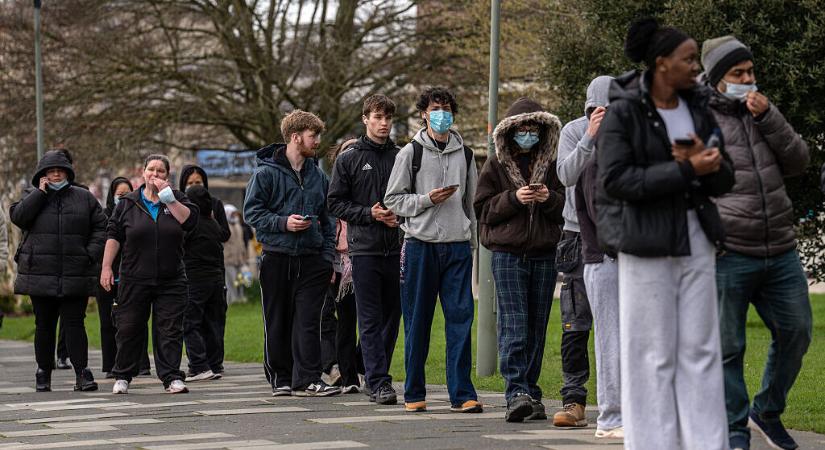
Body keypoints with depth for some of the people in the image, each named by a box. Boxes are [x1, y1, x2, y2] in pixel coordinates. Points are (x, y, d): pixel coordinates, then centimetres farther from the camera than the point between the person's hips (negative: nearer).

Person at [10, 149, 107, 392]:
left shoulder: (84, 198, 8)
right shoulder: (32, 196, 9)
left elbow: (100, 228, 8)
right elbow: (17, 216, -10)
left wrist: (91, 254, -5)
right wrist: (40, 192, -9)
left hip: (75, 275, -1)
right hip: (41, 274, 1)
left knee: (74, 324, -5)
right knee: (44, 325, 7)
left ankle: (82, 372, -6)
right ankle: (44, 372, 16)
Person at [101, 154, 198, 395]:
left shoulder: (176, 198, 7)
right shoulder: (128, 203, 7)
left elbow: (190, 221, -11)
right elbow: (114, 236, 6)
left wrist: (167, 196, -14)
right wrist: (106, 267, -2)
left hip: (171, 281, 0)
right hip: (134, 280, 0)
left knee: (170, 329, -3)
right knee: (129, 328, 5)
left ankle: (172, 377, -2)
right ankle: (122, 377, 17)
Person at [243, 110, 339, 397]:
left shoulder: (318, 176, 11)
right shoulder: (266, 173, -4)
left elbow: (328, 220, 17)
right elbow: (251, 212, -5)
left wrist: (328, 257, 8)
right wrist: (283, 223, -17)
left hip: (312, 260, 3)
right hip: (277, 258, -3)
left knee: (308, 322, -4)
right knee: (277, 324, 5)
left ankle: (307, 379, -4)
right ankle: (280, 378, 15)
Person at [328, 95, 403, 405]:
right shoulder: (349, 159, 4)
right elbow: (336, 203, 2)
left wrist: (400, 215, -6)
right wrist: (369, 214, -12)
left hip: (396, 249, 3)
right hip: (364, 248, -3)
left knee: (391, 317, 7)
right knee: (371, 319, -6)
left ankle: (376, 376, 18)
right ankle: (379, 382, -8)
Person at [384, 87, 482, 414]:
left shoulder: (465, 154, 14)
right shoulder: (411, 153, 3)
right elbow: (393, 200, 2)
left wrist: (471, 244, 16)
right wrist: (426, 199, -13)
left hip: (458, 246, 2)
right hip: (421, 243, -2)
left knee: (461, 318, -5)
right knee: (417, 322, 2)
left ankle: (462, 393, -4)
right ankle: (414, 393, 10)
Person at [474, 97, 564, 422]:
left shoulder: (551, 166, 12)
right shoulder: (496, 166, 7)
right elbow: (483, 210, 2)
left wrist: (550, 199, -10)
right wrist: (513, 198, -13)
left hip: (544, 256, 3)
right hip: (508, 255, -3)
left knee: (536, 330, 5)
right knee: (514, 327, -13)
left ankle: (530, 394, 12)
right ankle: (517, 393, -21)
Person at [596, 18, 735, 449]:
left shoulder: (697, 109, 8)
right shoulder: (621, 112, -9)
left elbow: (723, 179, 9)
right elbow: (615, 180, -18)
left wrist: (706, 162, -15)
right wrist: (687, 171, -21)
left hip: (695, 239, 5)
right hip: (645, 243, -5)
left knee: (701, 349, 3)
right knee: (653, 353, -2)